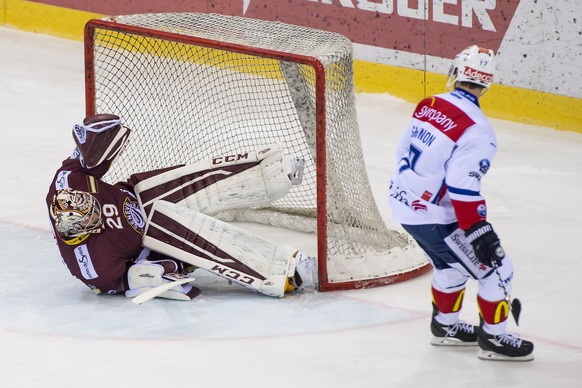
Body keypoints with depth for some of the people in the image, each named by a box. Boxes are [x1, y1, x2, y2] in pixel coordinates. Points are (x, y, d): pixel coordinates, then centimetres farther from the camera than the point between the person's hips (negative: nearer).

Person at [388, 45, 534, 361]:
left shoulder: (428, 106, 2)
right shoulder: (476, 130, -21)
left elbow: (404, 153, 13)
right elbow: (462, 188, -26)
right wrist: (478, 231, -22)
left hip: (403, 202, 8)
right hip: (433, 217, -8)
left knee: (452, 262, 29)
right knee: (495, 269, 4)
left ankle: (445, 325, 41)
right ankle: (493, 338, 14)